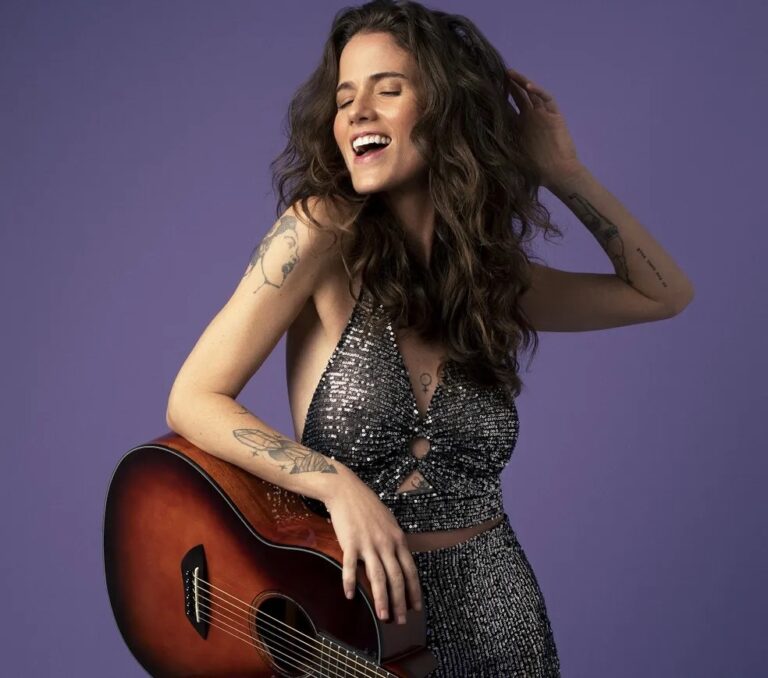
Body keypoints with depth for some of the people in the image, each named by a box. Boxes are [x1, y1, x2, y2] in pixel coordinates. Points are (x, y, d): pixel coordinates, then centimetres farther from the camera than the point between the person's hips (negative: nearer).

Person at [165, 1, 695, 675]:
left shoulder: (491, 271, 1)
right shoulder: (322, 232, -12)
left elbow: (665, 293, 10)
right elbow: (194, 400, -12)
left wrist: (565, 173, 2)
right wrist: (340, 486, -23)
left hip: (494, 613, 4)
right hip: (355, 619, -4)